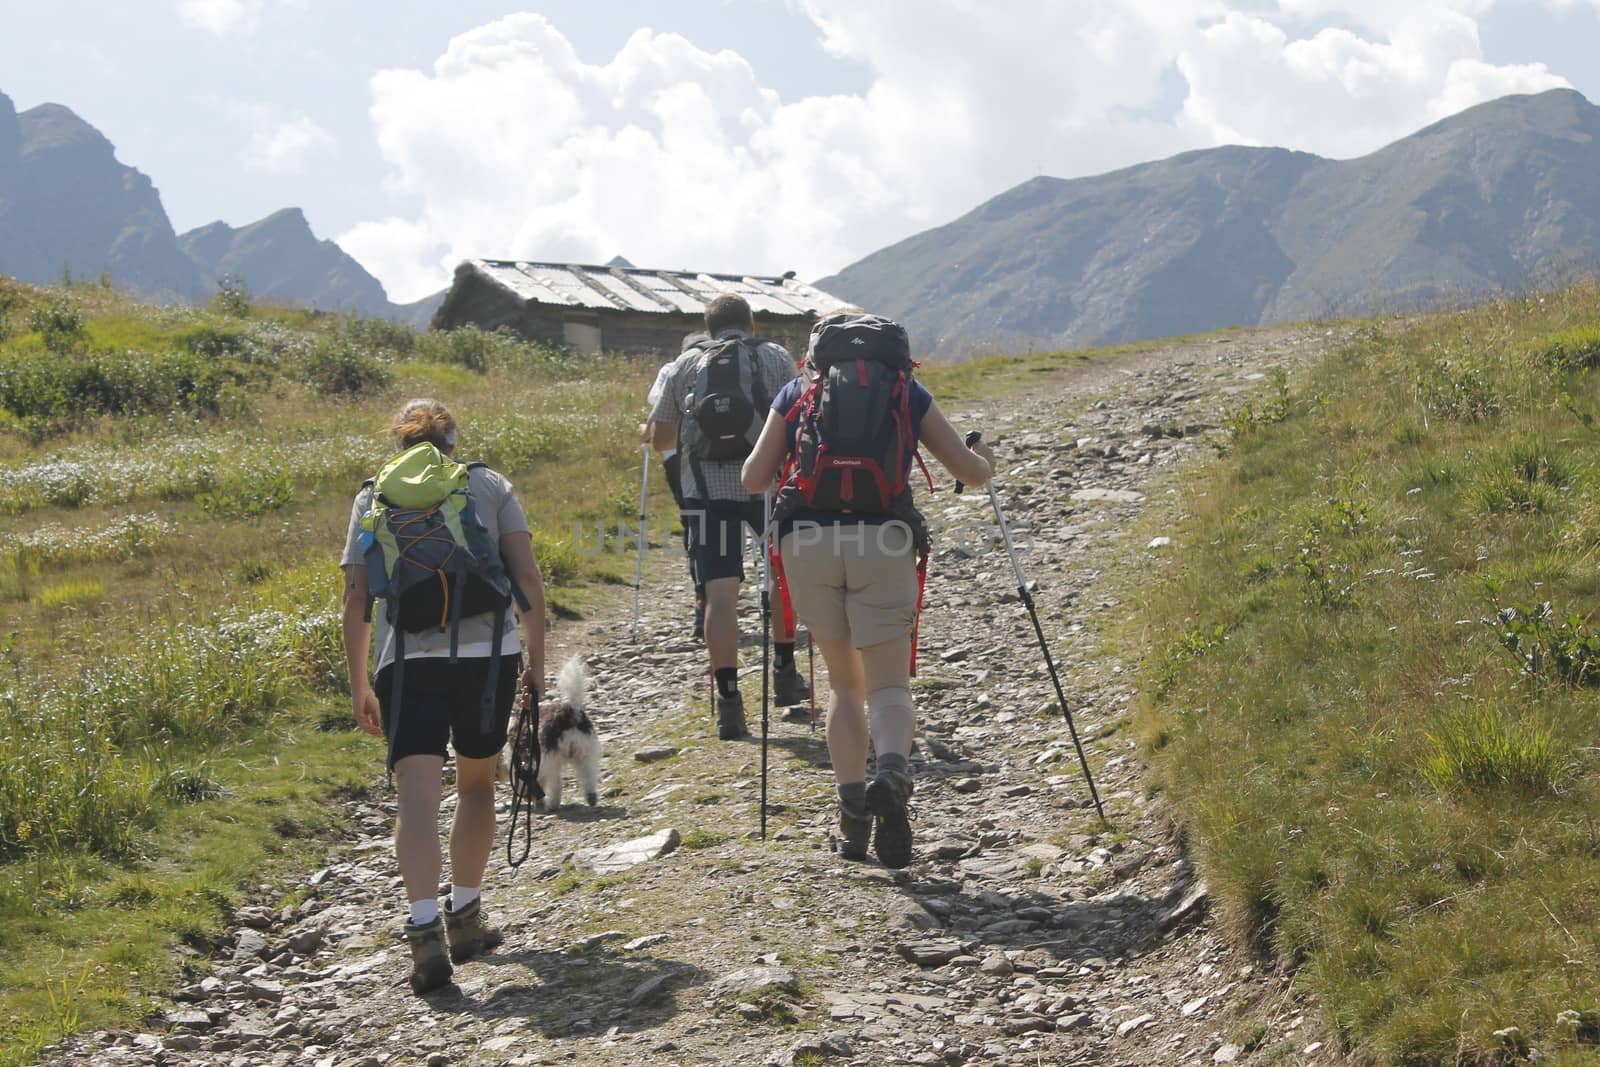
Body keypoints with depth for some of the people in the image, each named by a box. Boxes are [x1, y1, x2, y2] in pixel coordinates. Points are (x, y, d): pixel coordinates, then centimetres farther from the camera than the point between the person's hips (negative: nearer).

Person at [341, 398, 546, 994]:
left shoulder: (373, 497, 13)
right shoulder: (490, 485, 13)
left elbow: (356, 596, 7)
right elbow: (527, 576, 3)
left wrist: (358, 684, 12)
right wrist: (535, 659, 9)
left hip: (406, 658, -1)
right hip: (488, 652, 1)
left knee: (417, 793, -8)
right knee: (476, 783, 19)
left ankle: (424, 930, -25)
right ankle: (465, 917, 28)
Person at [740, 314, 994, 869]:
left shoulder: (796, 391, 17)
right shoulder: (907, 391, 17)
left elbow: (753, 478, 12)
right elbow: (971, 472, 15)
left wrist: (785, 453, 33)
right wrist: (985, 459, 38)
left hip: (806, 538, 1)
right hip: (882, 540, -1)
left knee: (844, 681, 17)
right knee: (889, 684, 2)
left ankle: (852, 816, 7)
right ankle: (891, 773, -29)